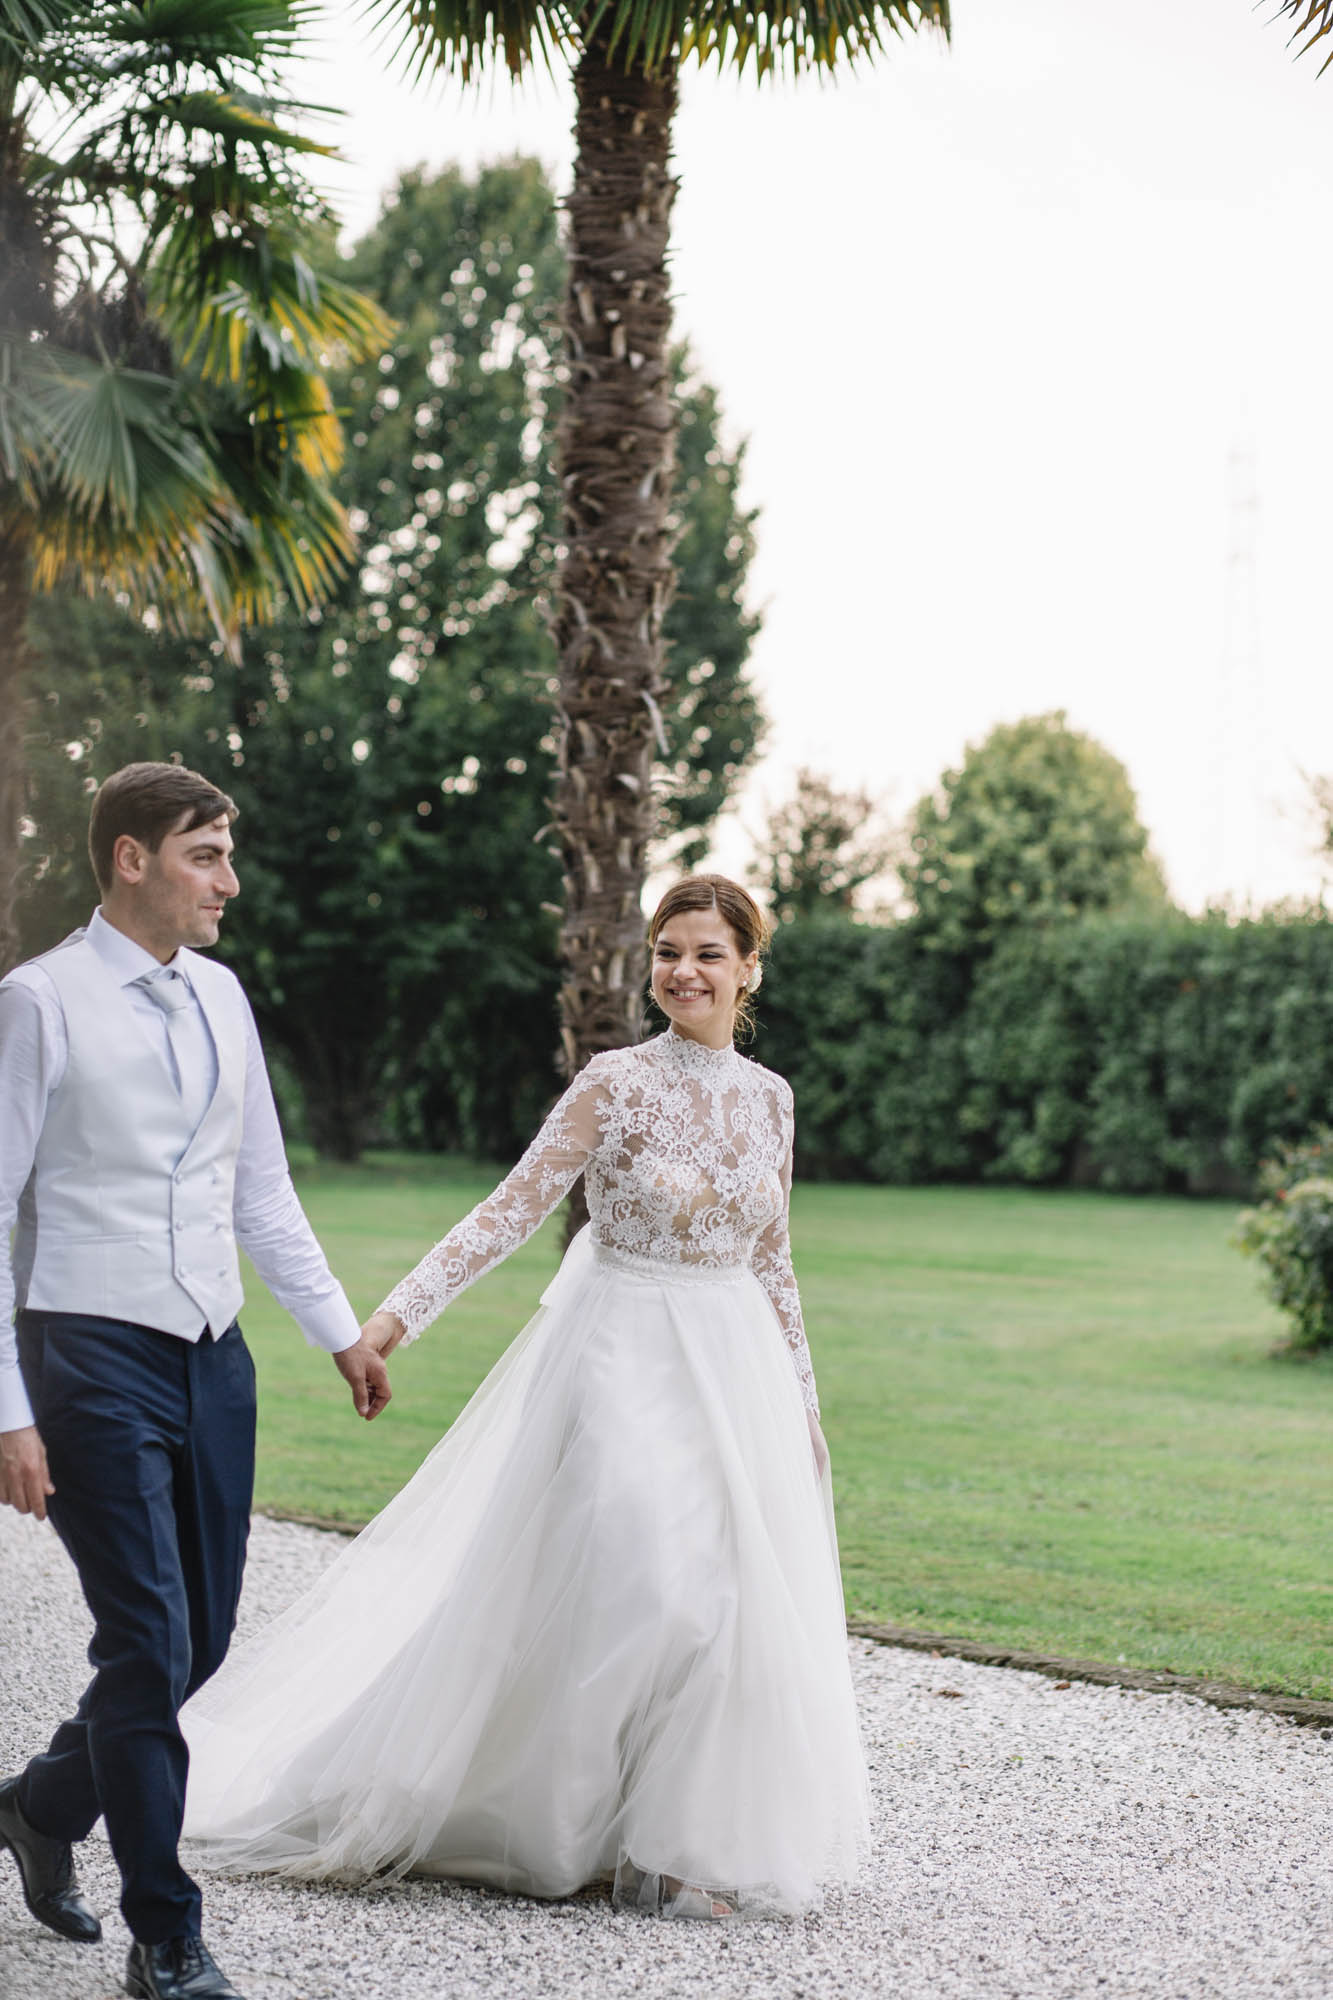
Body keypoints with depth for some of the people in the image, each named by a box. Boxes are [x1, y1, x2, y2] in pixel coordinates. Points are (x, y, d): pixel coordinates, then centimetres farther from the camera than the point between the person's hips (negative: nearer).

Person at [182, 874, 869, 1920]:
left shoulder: (769, 1096, 7)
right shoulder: (618, 1083, -8)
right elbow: (512, 1210, -11)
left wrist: (800, 1401, 17)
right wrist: (399, 1312, -19)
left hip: (733, 1369, 6)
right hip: (626, 1363, -5)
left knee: (737, 1593, 4)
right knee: (652, 1590, -13)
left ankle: (703, 1827, 18)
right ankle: (651, 1844, 4)